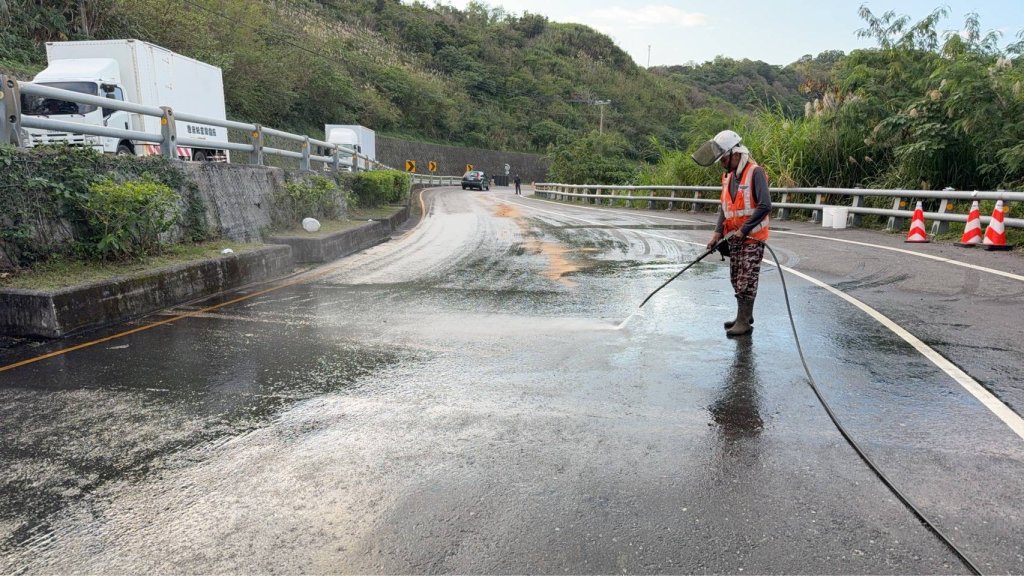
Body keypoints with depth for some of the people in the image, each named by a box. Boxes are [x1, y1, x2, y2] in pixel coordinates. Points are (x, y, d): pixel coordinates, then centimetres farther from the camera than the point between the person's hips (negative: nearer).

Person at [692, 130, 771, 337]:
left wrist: (743, 230, -20)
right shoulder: (728, 176, 10)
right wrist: (718, 232, 1)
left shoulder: (755, 172, -15)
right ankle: (743, 316, 26)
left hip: (752, 237, -8)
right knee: (736, 279, 13)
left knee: (747, 280, -5)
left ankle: (744, 322, 1)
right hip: (734, 237, 8)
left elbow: (765, 206, -21)